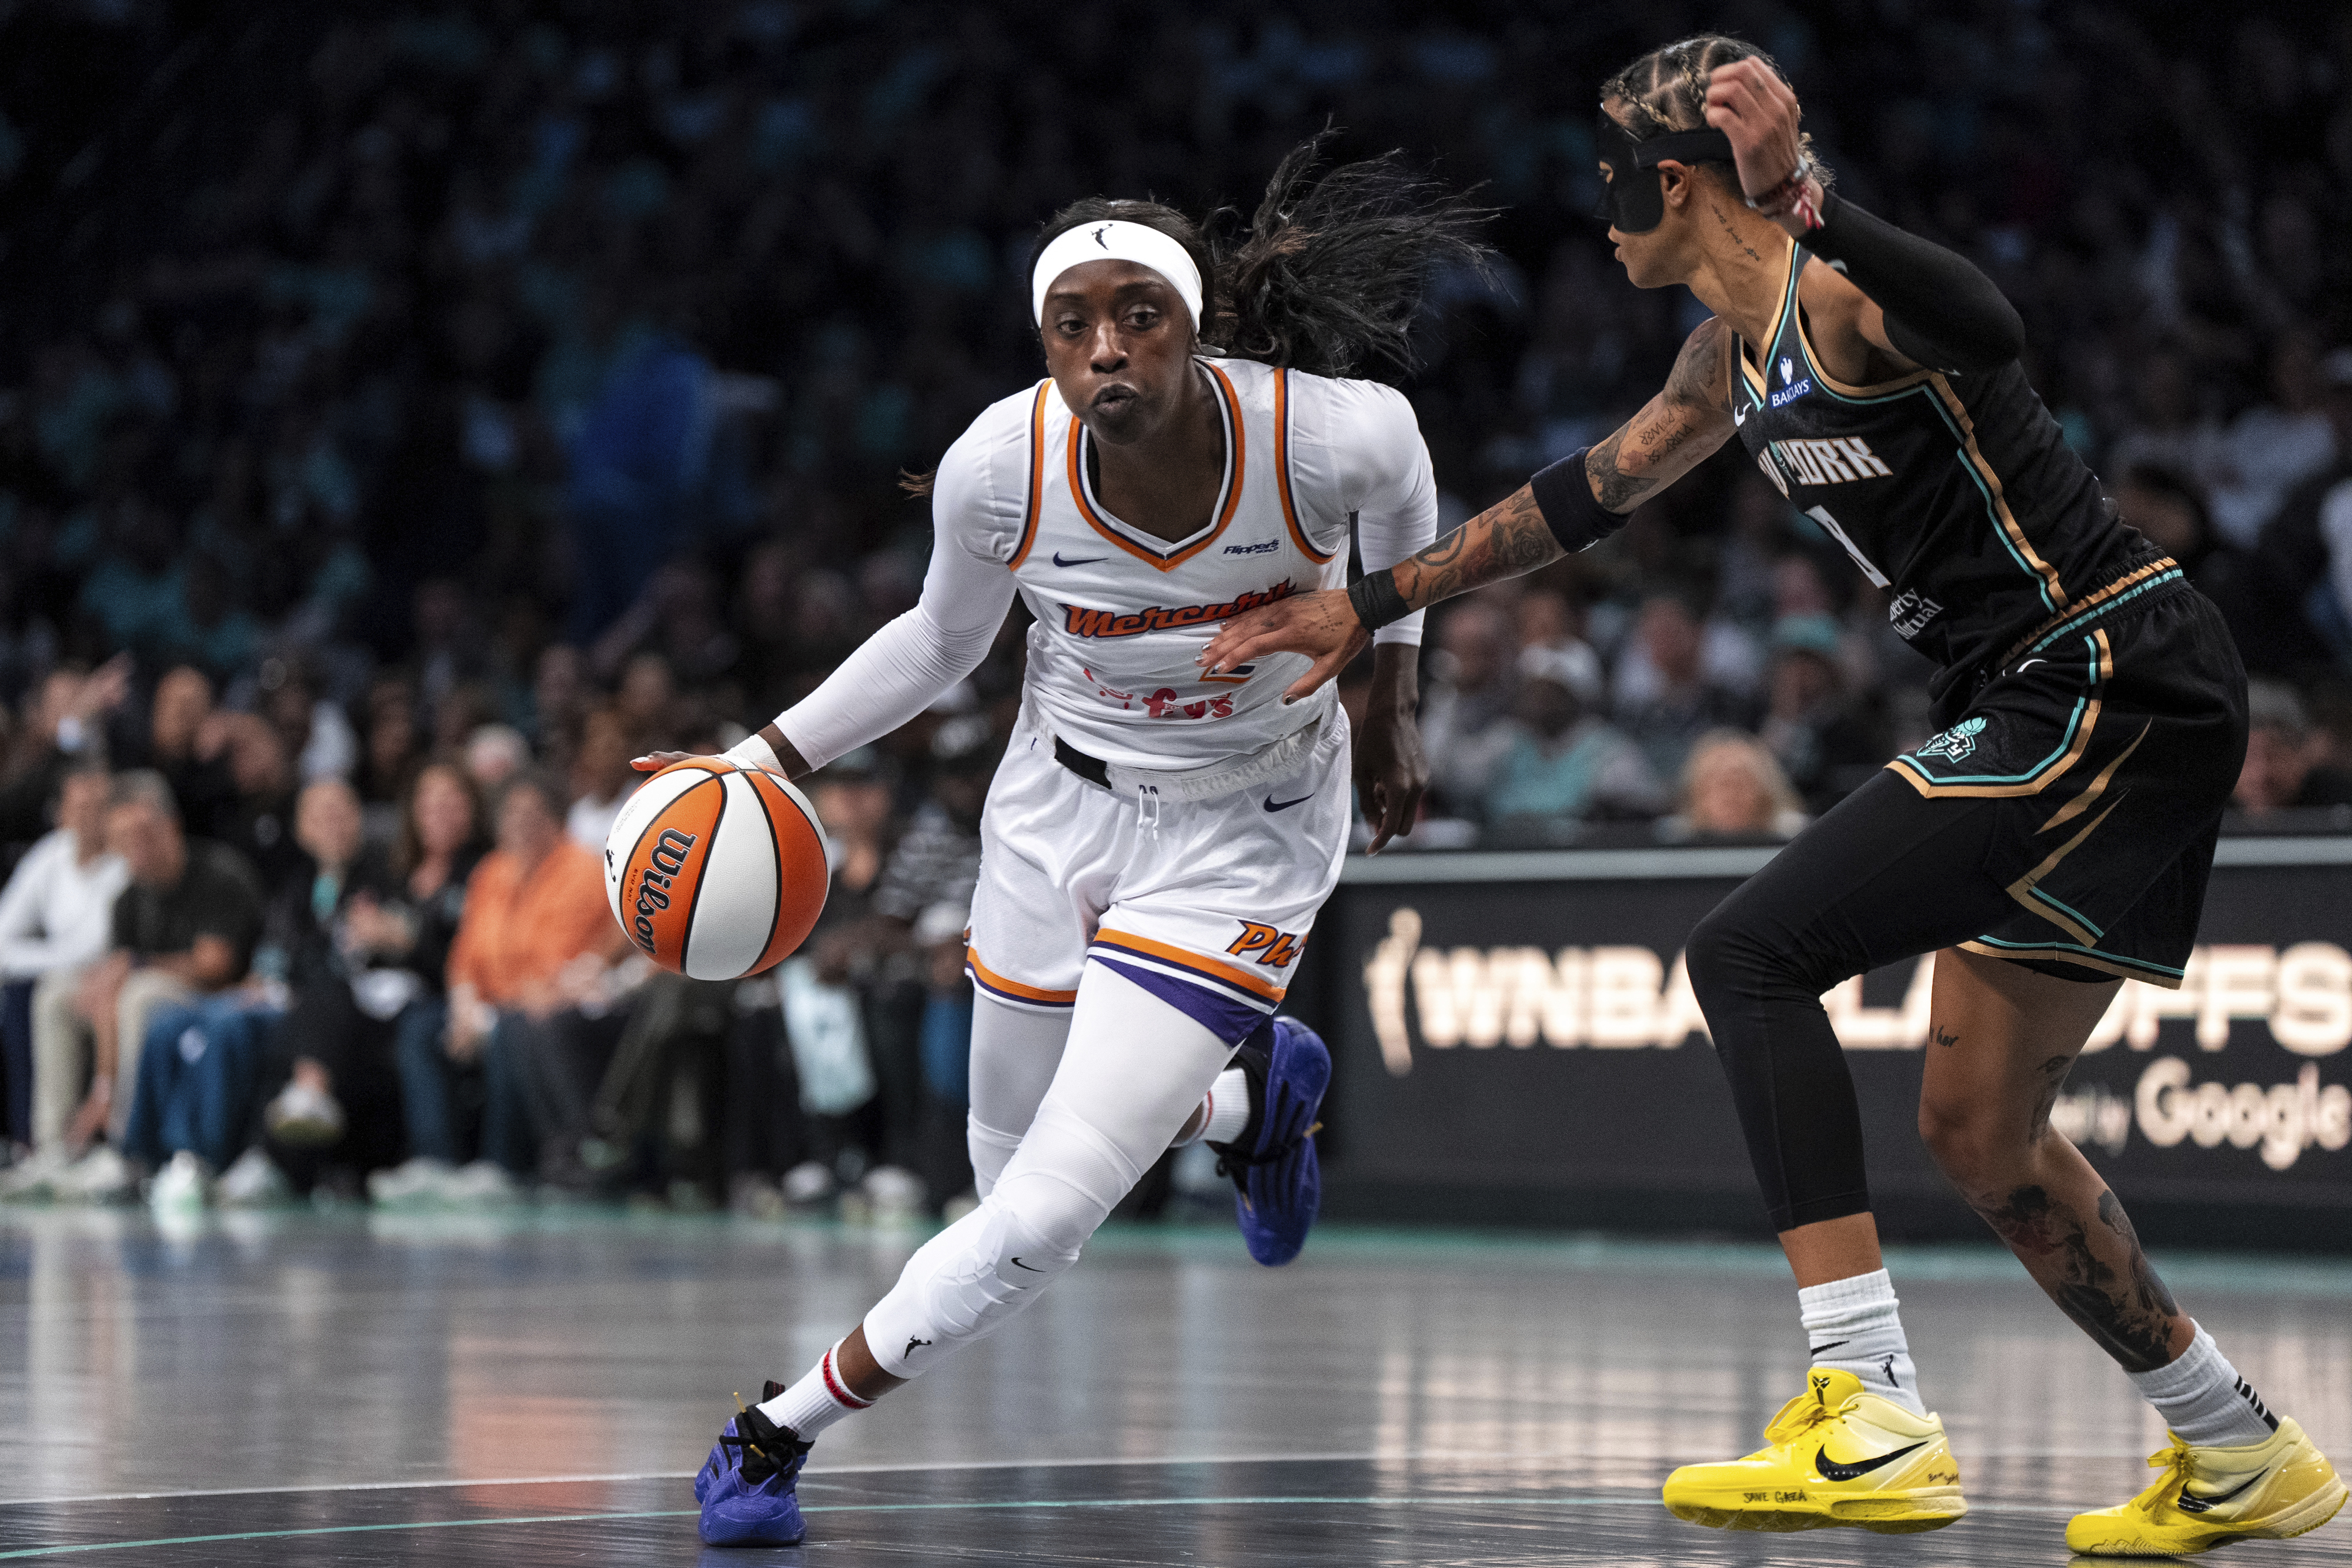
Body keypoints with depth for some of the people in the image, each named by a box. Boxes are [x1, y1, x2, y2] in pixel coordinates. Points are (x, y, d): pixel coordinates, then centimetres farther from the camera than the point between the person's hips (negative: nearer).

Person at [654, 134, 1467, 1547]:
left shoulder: (1336, 432, -28)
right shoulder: (999, 465, -23)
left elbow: (1404, 508, 0)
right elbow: (942, 644, 0)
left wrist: (1393, 709, 9)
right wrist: (770, 757, -8)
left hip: (1243, 841, -3)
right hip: (1062, 808, 3)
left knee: (1044, 1223, -14)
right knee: (1018, 1178, 18)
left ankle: (781, 1430, 6)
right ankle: (1257, 1094, 46)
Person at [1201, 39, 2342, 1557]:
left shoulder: (1841, 296, -16)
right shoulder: (1738, 351, 15)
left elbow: (1992, 336, -39)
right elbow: (1590, 492, 29)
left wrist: (1813, 201, -49)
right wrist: (1374, 605, 32)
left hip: (2113, 683, -10)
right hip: (2061, 710, 10)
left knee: (1752, 956, -15)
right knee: (1982, 1133, 14)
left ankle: (1876, 1419, -21)